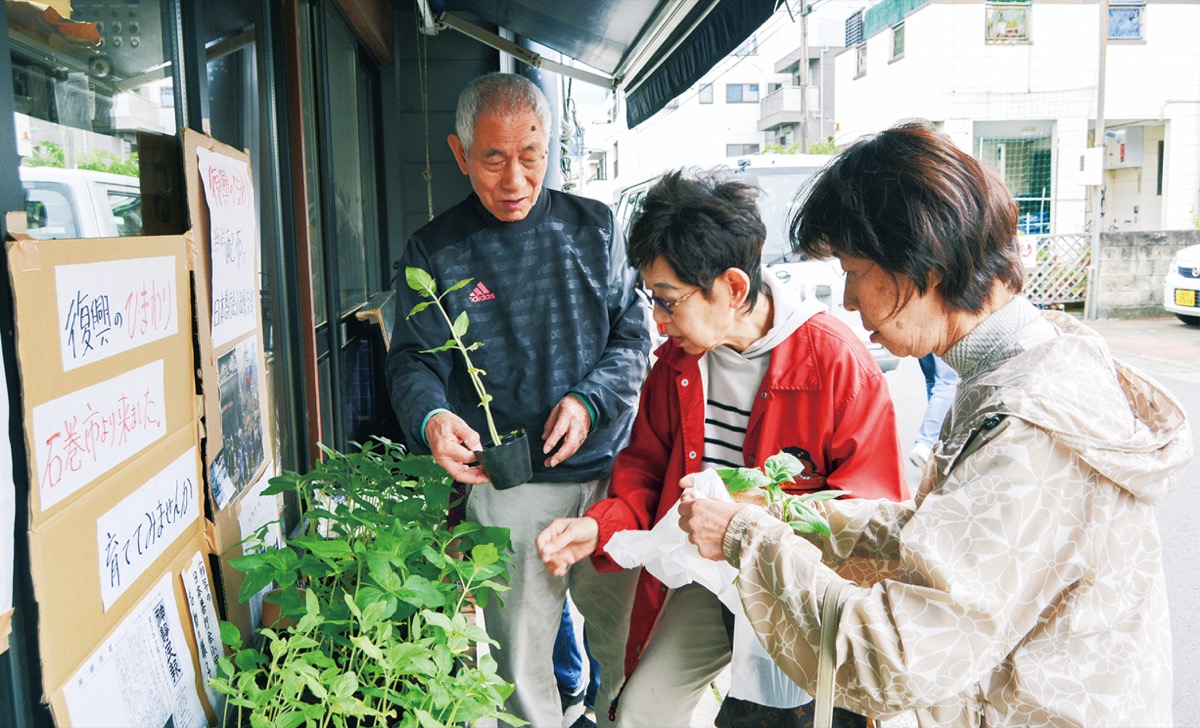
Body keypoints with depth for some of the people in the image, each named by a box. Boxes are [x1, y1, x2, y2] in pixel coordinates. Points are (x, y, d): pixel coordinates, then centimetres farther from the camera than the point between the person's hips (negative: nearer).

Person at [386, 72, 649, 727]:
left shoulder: (593, 227, 6)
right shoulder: (434, 250, 1)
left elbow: (633, 334, 5)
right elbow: (413, 361, 0)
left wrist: (588, 401, -13)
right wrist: (430, 418, -23)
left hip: (610, 469, 2)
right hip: (508, 485, -1)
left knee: (630, 641, 13)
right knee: (519, 659, 6)